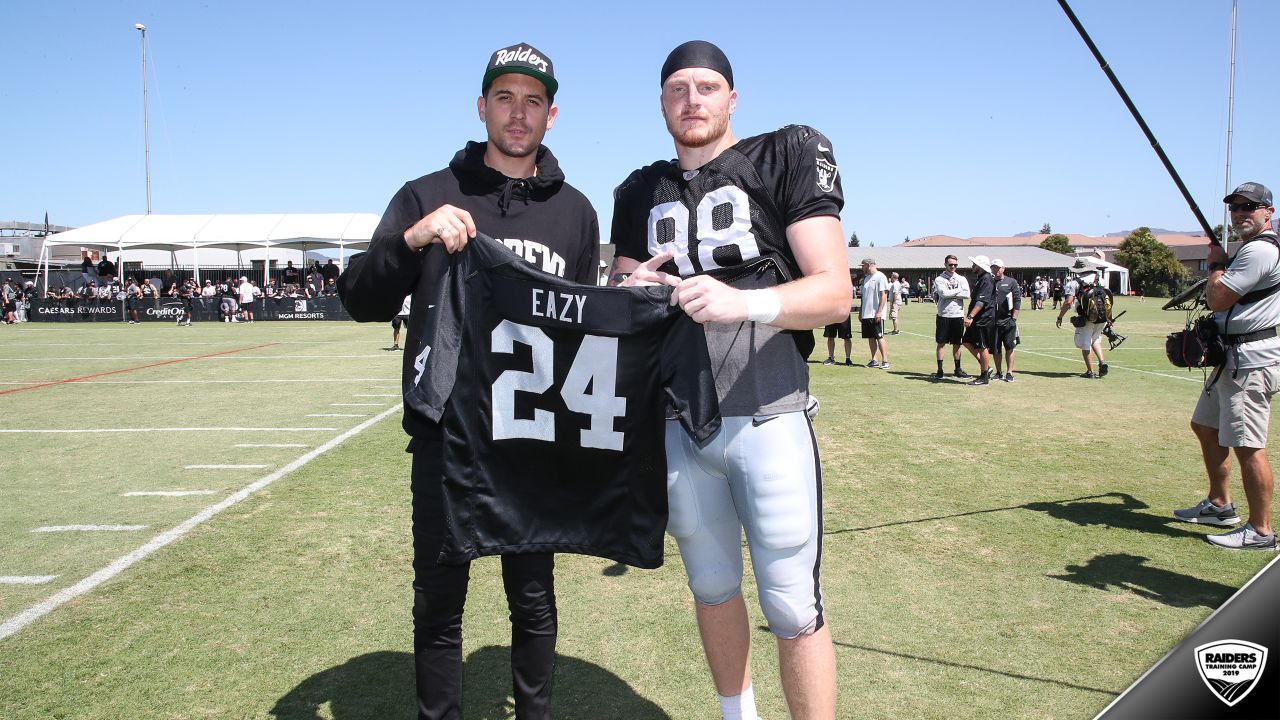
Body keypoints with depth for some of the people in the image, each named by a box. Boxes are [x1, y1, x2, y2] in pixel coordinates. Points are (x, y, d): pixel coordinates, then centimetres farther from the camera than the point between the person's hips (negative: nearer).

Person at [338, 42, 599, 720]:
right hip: (445, 436, -1)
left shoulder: (575, 211, 10)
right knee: (438, 602, 7)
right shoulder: (428, 196, 4)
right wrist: (410, 239, -20)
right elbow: (362, 301, -4)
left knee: (534, 599, 12)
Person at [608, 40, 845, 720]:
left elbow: (835, 293, -9)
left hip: (767, 417, -4)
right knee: (712, 587, 18)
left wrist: (743, 301, -27)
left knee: (794, 608, 0)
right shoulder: (641, 194, 15)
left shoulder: (786, 158, 0)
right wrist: (628, 292, -4)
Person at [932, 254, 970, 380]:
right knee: (941, 343, 0)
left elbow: (967, 295, -7)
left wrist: (950, 294, -11)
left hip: (958, 315, 3)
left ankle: (958, 370, 18)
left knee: (957, 344, 9)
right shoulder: (939, 279, 1)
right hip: (943, 315, -2)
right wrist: (958, 290, -5)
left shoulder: (961, 279, 9)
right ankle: (940, 371, 5)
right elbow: (944, 293, -16)